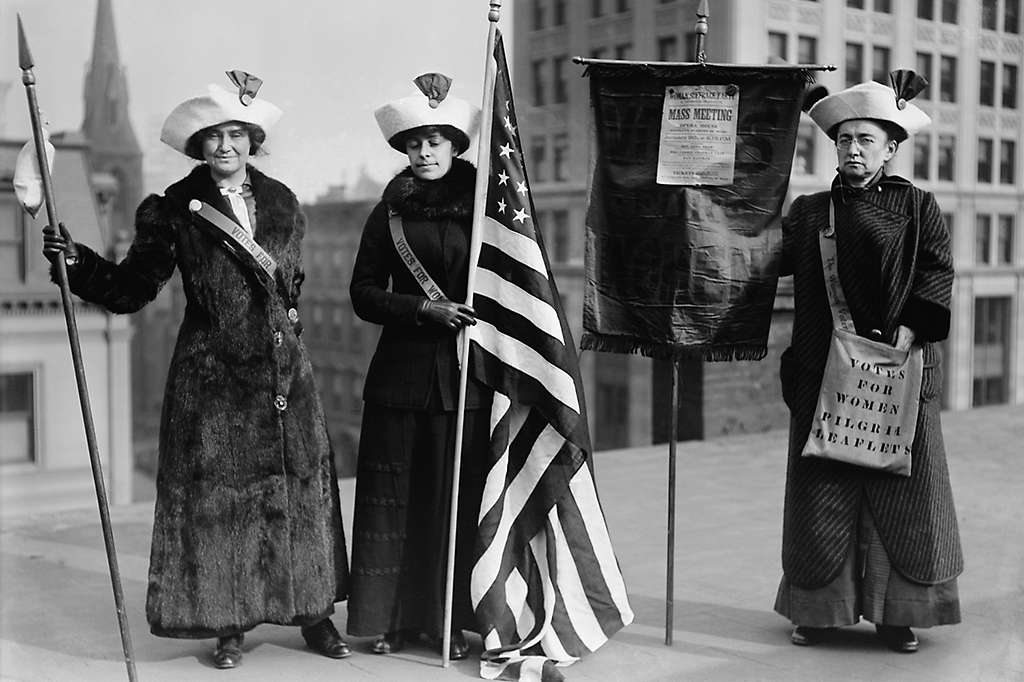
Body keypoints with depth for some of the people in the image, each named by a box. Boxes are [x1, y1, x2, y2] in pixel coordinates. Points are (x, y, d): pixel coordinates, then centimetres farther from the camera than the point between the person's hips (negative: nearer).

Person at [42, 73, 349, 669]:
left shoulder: (282, 203, 10)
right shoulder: (174, 211, -1)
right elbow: (130, 289, -2)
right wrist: (78, 260, -15)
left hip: (284, 368, 4)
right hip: (213, 374, -3)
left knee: (302, 486, 6)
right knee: (217, 493, -2)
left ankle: (315, 612, 19)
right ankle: (229, 626, 10)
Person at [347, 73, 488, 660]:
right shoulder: (391, 213, 8)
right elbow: (364, 294, 5)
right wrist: (424, 309, -9)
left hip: (467, 373, -1)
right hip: (402, 368, 1)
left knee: (457, 495, 1)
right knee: (395, 494, 2)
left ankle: (452, 620, 11)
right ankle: (394, 617, 12)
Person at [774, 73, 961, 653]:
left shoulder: (918, 208, 8)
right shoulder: (808, 213, 13)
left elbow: (938, 270, -3)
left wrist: (908, 328, -16)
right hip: (823, 376, 1)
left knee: (902, 491, 2)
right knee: (823, 491, 3)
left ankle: (898, 612, 12)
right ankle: (821, 608, 13)